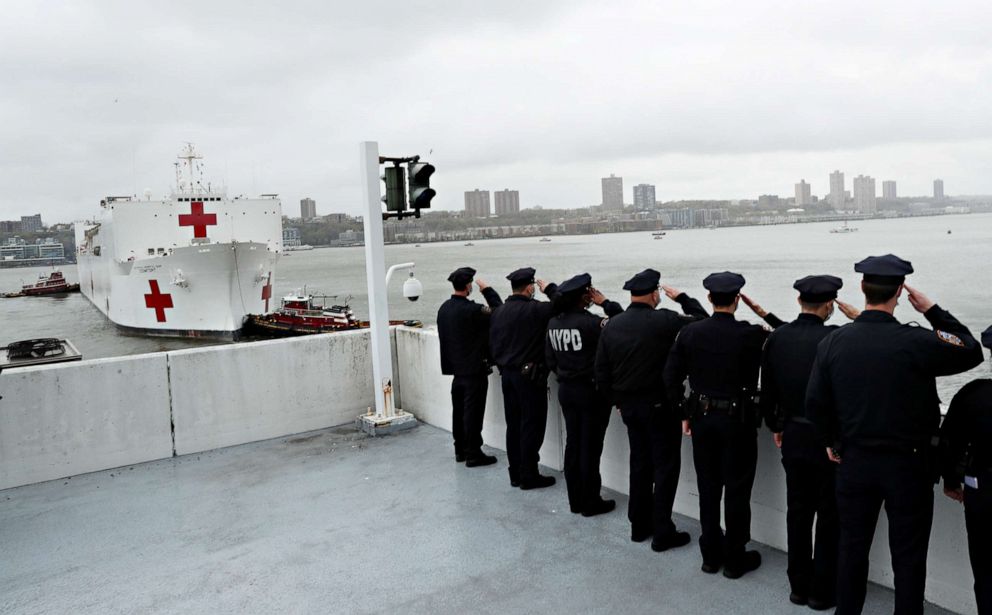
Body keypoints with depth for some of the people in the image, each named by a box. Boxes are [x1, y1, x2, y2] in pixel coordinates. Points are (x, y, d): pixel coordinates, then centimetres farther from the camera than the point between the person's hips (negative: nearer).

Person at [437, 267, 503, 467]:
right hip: (474, 369, -8)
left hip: (456, 368, 8)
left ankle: (460, 450, 25)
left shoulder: (444, 308, 5)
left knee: (459, 410, 15)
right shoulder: (472, 309, -21)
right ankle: (473, 454, 6)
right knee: (473, 412, -1)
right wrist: (487, 290, -6)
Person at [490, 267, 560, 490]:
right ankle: (529, 476, 8)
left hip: (506, 373, 7)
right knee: (531, 426, 2)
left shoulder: (498, 311, 6)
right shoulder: (534, 309, -17)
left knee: (513, 425, 13)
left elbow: (493, 343, 11)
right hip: (529, 375, -7)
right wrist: (550, 288, -2)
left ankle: (516, 474, 21)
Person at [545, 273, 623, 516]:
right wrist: (605, 303, -12)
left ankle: (575, 500, 23)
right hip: (591, 390, -7)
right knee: (590, 447, 3)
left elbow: (550, 361, 8)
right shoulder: (589, 322, -21)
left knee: (572, 444, 13)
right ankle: (591, 502, 13)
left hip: (566, 390, 7)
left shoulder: (553, 323, 1)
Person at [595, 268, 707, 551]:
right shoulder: (663, 320, -17)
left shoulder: (612, 325, 0)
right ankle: (662, 533, 10)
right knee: (665, 467, 5)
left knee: (639, 464, 17)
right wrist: (682, 297, 5)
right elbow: (702, 321, -6)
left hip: (629, 405, 6)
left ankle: (639, 526, 26)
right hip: (659, 404, -6)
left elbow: (601, 369, 5)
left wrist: (617, 400, 14)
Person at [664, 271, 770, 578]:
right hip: (738, 419, -3)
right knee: (736, 490, 8)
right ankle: (735, 559, 19)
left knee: (708, 488, 14)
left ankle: (711, 555, 25)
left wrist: (685, 412, 8)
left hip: (701, 417, 3)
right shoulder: (752, 335, -15)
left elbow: (671, 377, -2)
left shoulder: (689, 333, -5)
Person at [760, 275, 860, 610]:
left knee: (798, 511, 15)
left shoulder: (777, 337, -4)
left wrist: (775, 426, 19)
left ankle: (799, 585, 25)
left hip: (793, 437, 4)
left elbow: (767, 390, 5)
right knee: (829, 515, 10)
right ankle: (822, 590, 20)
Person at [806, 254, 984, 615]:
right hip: (908, 464, -3)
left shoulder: (832, 342, -8)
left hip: (854, 461, 3)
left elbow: (815, 404, -3)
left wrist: (830, 442, 14)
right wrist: (932, 311, 1)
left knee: (852, 546, 17)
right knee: (908, 557, 11)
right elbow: (971, 352, 0)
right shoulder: (916, 342, -18)